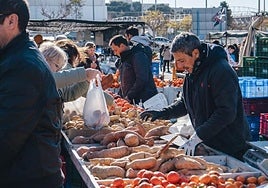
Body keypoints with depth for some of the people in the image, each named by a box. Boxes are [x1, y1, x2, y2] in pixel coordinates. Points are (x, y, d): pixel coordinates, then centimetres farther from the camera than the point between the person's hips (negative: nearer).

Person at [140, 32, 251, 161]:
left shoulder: (222, 71, -22)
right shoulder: (193, 72, 9)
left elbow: (226, 113, -26)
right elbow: (185, 103, 19)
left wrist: (198, 137, -26)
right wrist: (162, 114, 2)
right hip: (208, 143, 8)